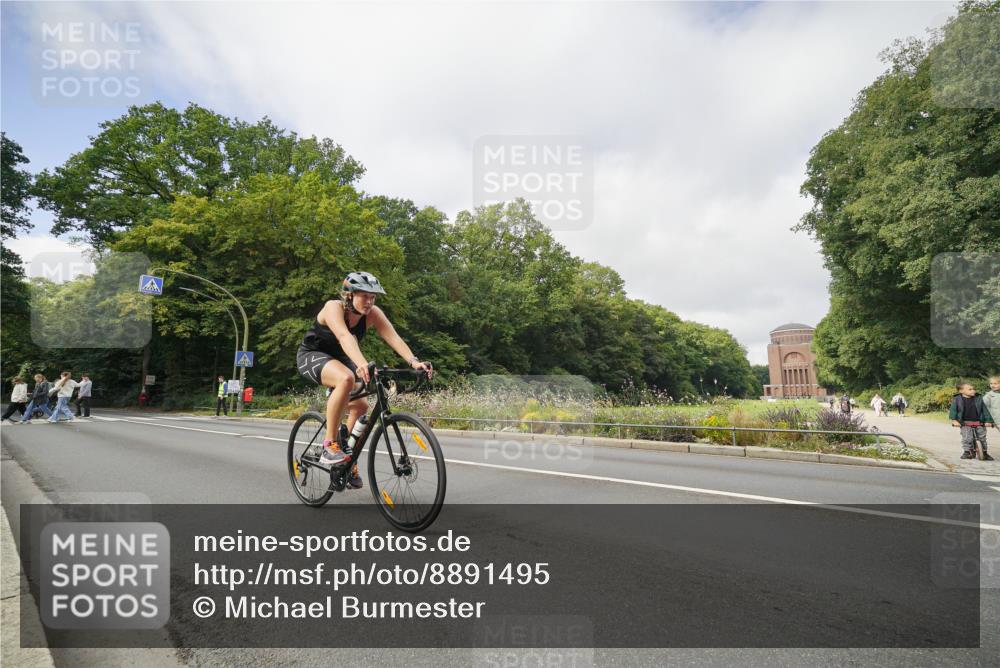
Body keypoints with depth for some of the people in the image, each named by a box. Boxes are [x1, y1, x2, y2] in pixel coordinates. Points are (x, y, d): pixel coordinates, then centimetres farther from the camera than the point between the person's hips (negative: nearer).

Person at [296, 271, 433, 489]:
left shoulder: (373, 313, -16)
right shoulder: (334, 307, -29)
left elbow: (393, 337, -29)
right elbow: (345, 337, -48)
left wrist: (414, 361, -45)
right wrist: (362, 364, -64)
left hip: (339, 359, 6)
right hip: (312, 355, -6)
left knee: (360, 406, -5)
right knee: (346, 378, -36)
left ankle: (348, 458, 18)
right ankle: (329, 445, -25)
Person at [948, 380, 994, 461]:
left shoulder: (979, 399, 0)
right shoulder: (957, 399, -7)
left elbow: (985, 410, 4)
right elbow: (953, 410, -6)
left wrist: (988, 421, -1)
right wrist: (954, 420, -17)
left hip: (979, 423, 3)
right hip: (965, 424, -3)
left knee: (982, 438, 10)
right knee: (967, 438, -11)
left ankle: (984, 453, 27)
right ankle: (967, 451, 6)